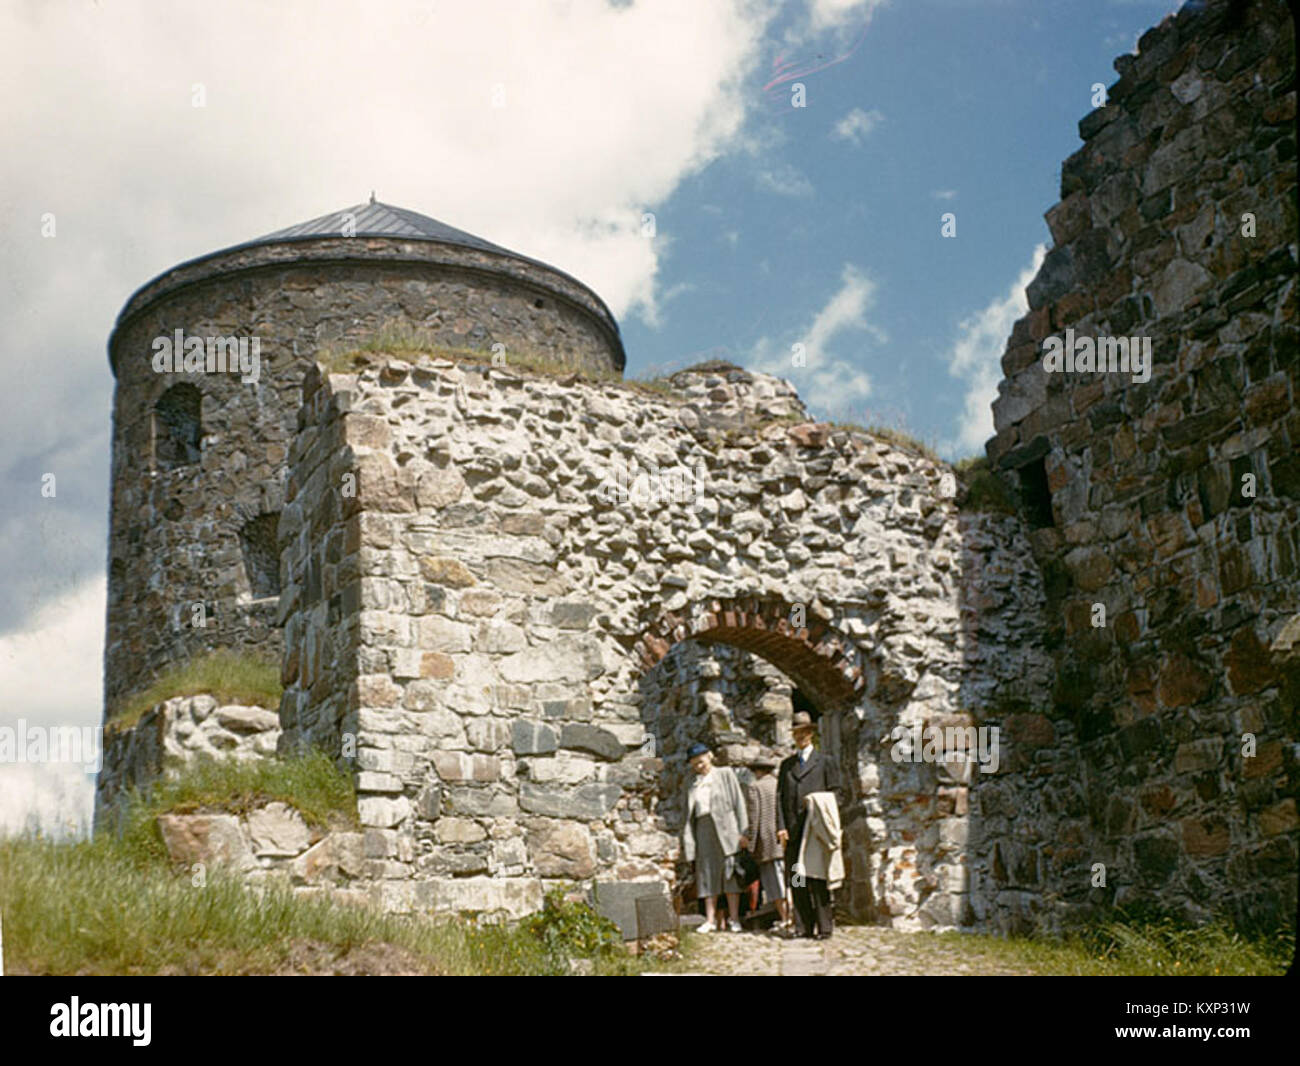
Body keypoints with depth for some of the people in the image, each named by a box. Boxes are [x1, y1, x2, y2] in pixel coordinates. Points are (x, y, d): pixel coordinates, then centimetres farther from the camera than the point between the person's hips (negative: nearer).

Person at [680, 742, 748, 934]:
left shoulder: (726, 774, 5)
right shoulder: (693, 784, 15)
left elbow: (738, 802, 0)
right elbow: (689, 814, 14)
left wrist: (742, 831, -7)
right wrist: (688, 841, 5)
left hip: (725, 828, -4)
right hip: (703, 830, 4)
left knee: (730, 873, -4)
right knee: (707, 874, 2)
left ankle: (734, 918, -1)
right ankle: (710, 919, 4)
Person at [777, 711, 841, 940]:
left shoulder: (825, 762, 11)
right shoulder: (786, 765, 19)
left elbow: (834, 794, 6)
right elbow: (780, 797, 12)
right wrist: (781, 826, 1)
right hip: (793, 831, 3)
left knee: (818, 879, -7)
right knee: (796, 879, 1)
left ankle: (824, 926, -3)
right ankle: (804, 926, 5)